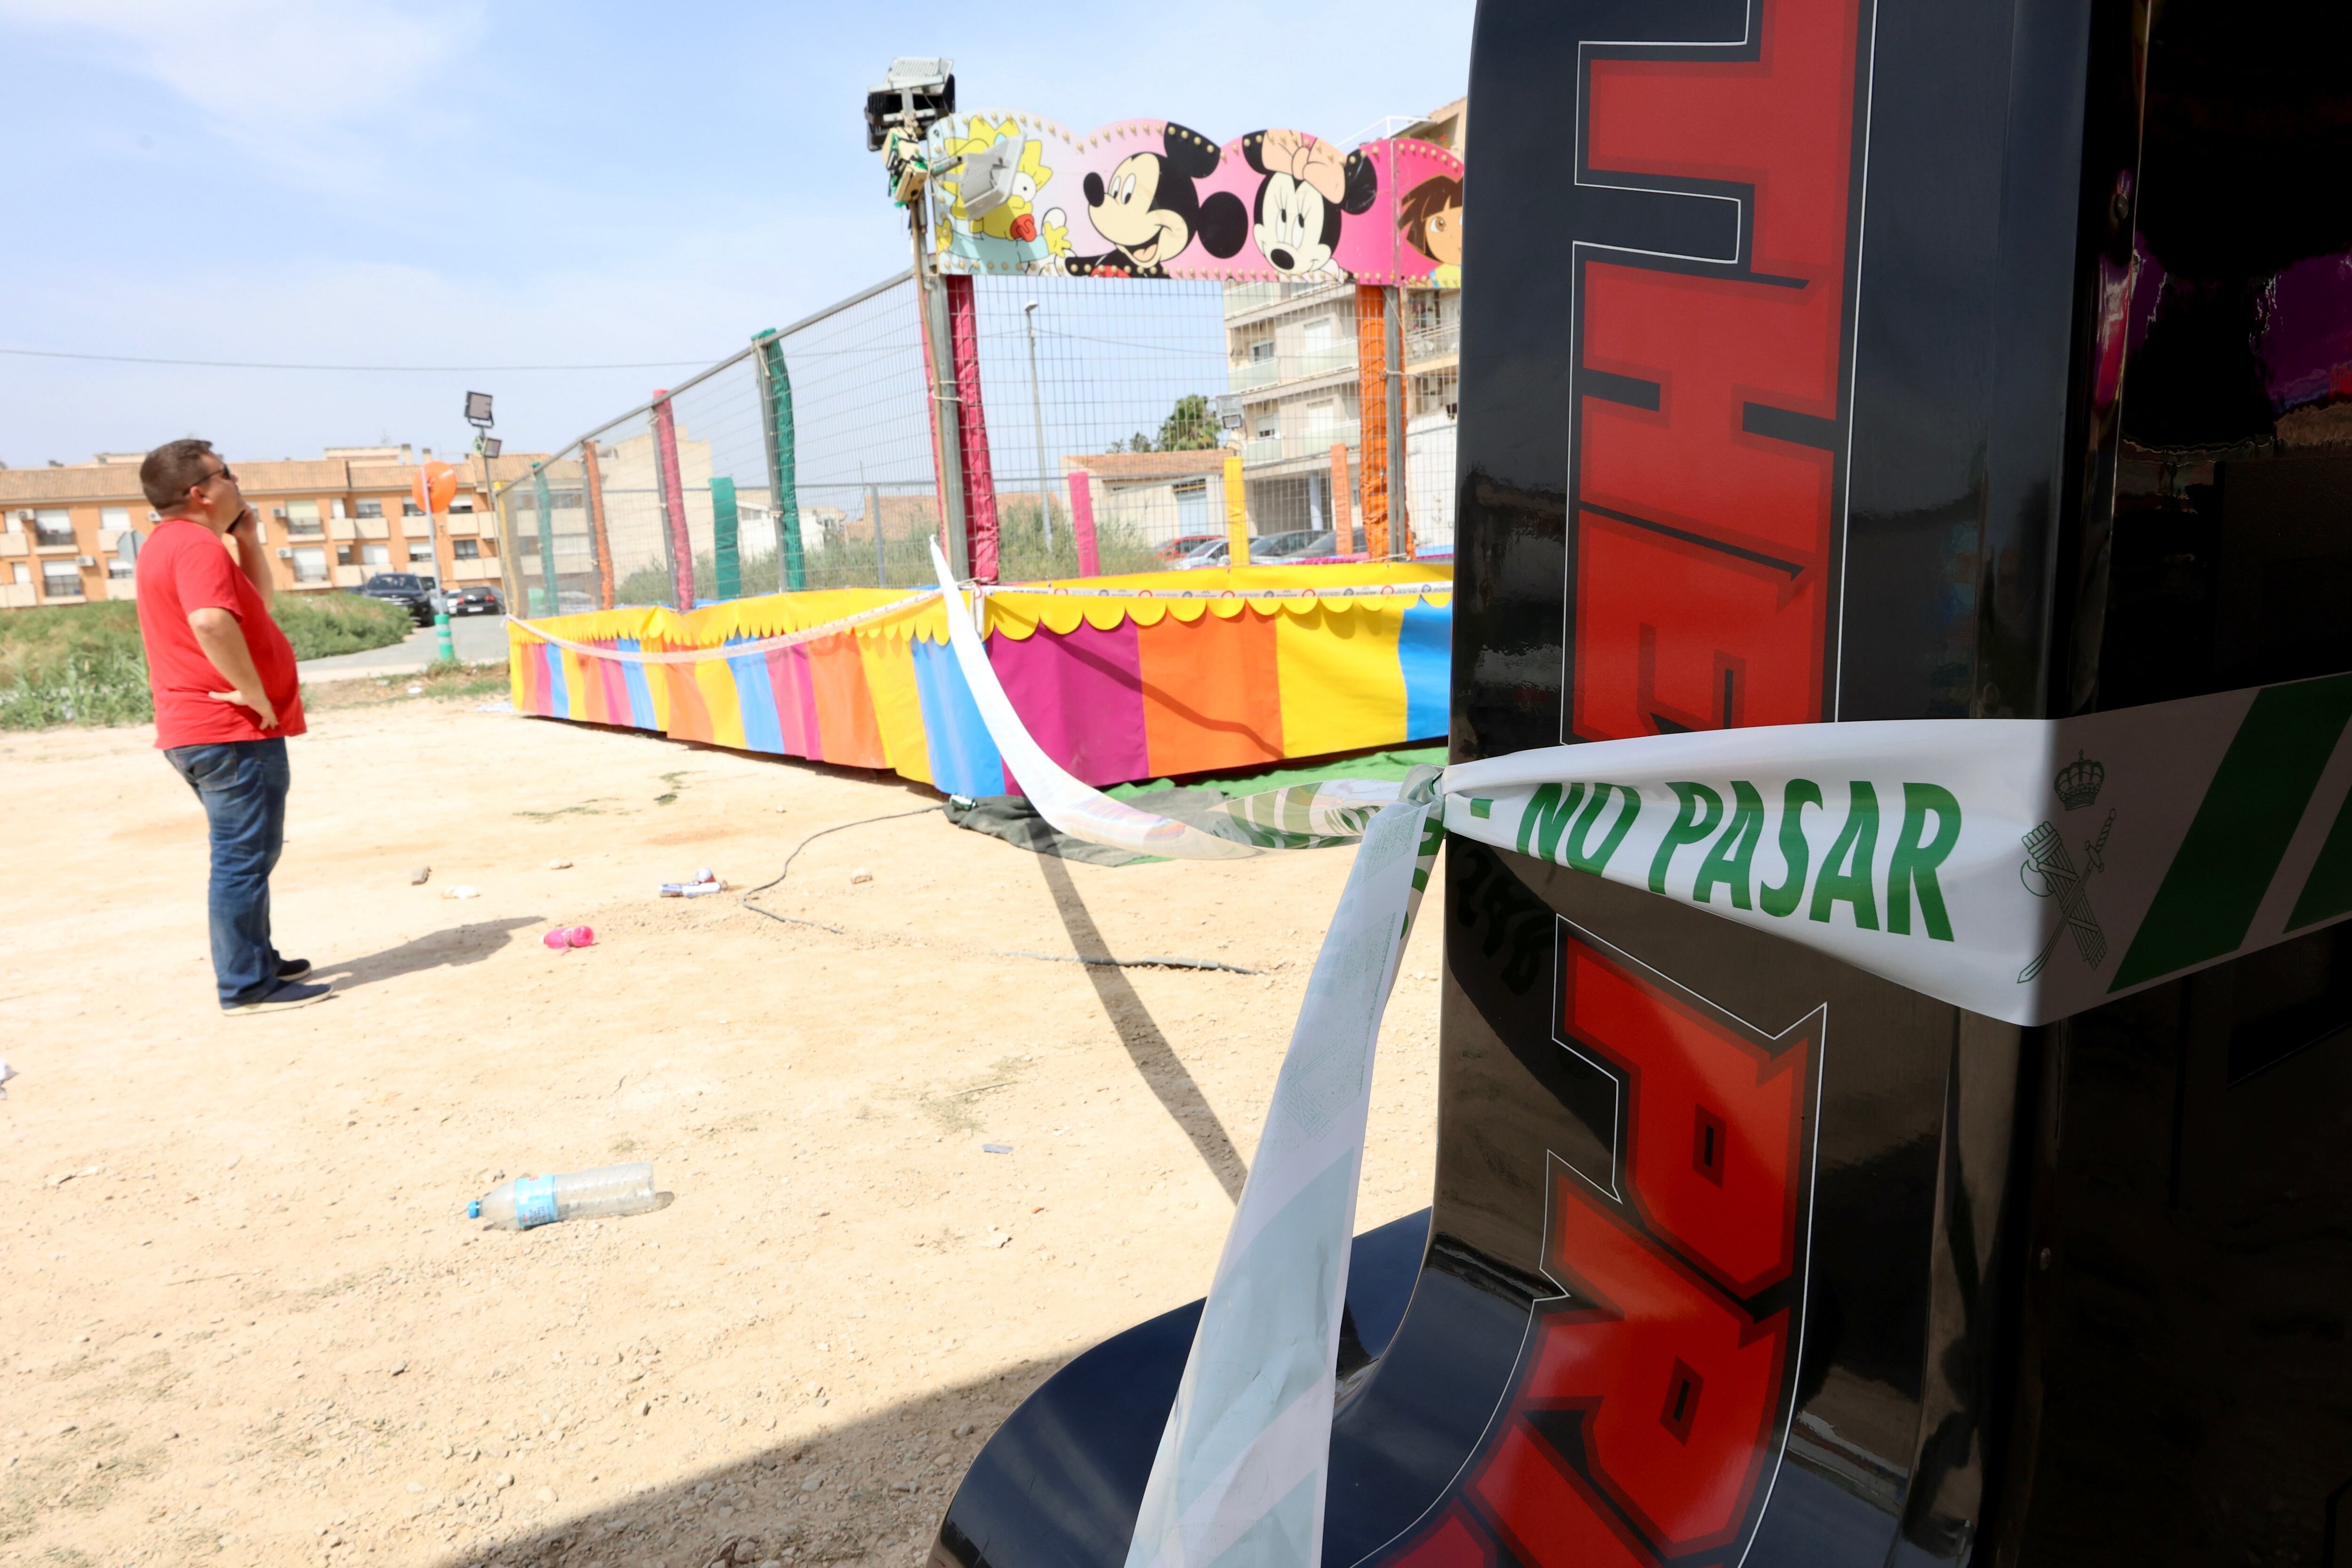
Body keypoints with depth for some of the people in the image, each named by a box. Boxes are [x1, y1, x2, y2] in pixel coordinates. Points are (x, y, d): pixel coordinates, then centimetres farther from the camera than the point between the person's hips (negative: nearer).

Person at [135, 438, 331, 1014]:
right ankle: (246, 985, -2)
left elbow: (255, 601, 24)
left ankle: (257, 961, 28)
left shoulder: (170, 543, 18)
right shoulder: (198, 545, -16)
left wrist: (248, 539, 13)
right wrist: (253, 690, -26)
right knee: (245, 858, -6)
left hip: (197, 729, 11)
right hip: (233, 731, -11)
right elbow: (212, 621, -35)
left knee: (246, 854, 19)